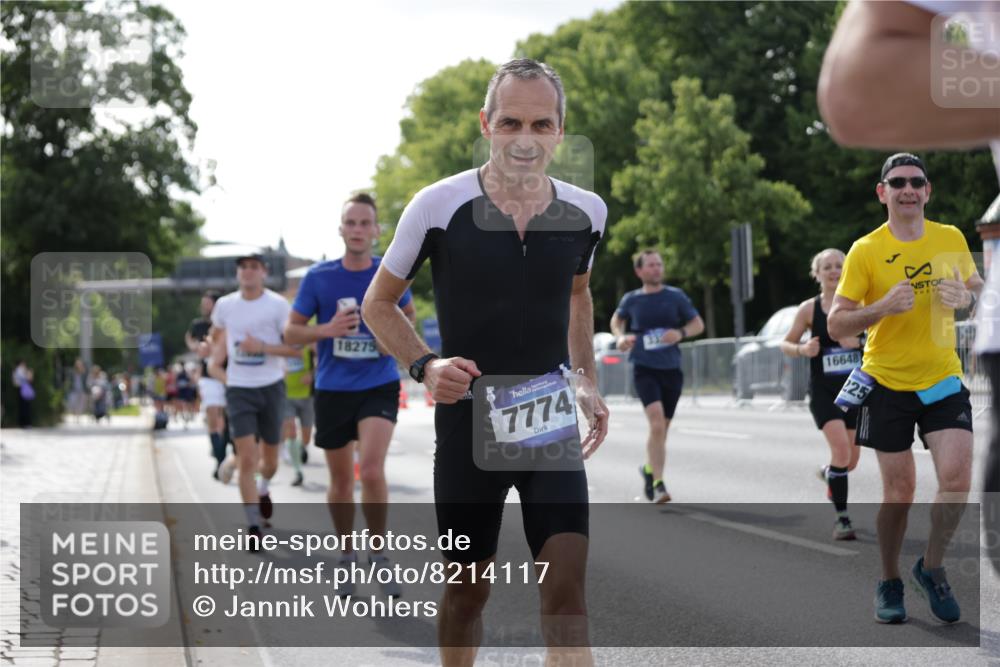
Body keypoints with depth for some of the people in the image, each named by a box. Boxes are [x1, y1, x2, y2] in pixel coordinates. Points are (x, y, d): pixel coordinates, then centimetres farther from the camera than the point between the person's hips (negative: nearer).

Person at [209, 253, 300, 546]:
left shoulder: (277, 305, -7)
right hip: (238, 389, 0)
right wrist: (217, 355, 10)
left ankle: (263, 489, 48)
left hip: (271, 387, 0)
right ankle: (253, 527, -7)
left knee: (269, 459, 13)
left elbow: (296, 347, -10)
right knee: (247, 460, -10)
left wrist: (262, 347, -20)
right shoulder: (224, 305, 3)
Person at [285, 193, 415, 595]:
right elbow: (291, 332, 2)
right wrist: (328, 329, -16)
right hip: (333, 390, 1)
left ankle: (379, 555, -3)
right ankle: (347, 557, 30)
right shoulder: (319, 278, -4)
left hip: (379, 386, -1)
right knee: (341, 480, 11)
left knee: (372, 469, -21)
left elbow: (408, 315, 19)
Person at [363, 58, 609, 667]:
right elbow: (379, 303, 2)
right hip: (468, 425, -2)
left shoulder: (585, 213, -1)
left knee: (567, 583, -11)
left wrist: (587, 382, 11)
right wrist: (426, 365, -15)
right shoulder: (439, 206, -11)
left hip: (553, 425, 2)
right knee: (469, 586, 9)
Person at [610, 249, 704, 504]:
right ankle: (658, 484, -23)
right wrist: (621, 337, 2)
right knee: (656, 421, -22)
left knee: (662, 428, 12)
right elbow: (616, 320, 23)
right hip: (644, 368, -2)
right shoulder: (631, 300, 3)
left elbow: (698, 324, 9)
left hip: (671, 369, 3)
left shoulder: (675, 296, 3)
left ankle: (649, 469, 40)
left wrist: (680, 333, -11)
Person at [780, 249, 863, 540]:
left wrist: (859, 342, -19)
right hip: (823, 391, -3)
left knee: (851, 459, 10)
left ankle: (829, 473, 48)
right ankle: (842, 518, -10)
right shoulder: (809, 309, -3)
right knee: (841, 448, -21)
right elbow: (786, 343, 5)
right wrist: (802, 349, -16)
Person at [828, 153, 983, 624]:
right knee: (899, 489, 2)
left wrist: (966, 296, -8)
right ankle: (889, 583, 22)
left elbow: (977, 287, 16)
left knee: (956, 476, -12)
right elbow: (836, 325, -10)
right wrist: (884, 306, -27)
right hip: (887, 383, -2)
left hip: (943, 379, 2)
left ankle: (931, 568, 11)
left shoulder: (952, 239, 0)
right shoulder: (866, 251, -9)